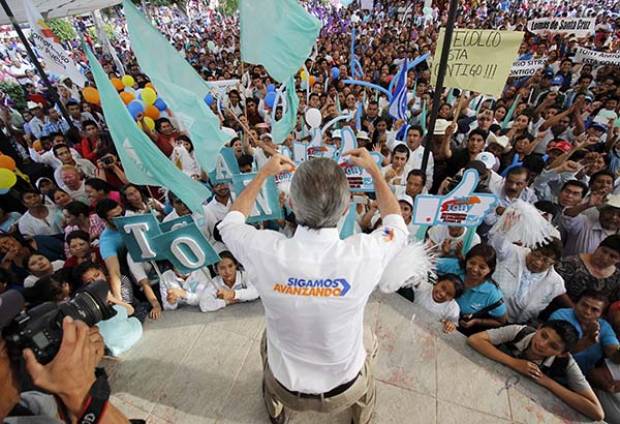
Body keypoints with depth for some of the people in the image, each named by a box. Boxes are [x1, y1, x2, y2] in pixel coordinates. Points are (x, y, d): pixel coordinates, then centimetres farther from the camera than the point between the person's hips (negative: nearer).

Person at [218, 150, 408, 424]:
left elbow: (230, 221, -7)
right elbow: (397, 224, -7)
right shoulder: (364, 254, -33)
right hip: (345, 390, 0)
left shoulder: (266, 252, -32)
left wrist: (264, 173, 1)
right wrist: (373, 169, 0)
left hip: (287, 387, 1)